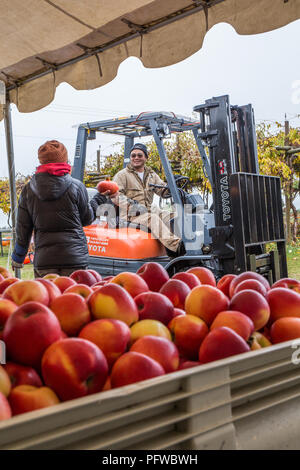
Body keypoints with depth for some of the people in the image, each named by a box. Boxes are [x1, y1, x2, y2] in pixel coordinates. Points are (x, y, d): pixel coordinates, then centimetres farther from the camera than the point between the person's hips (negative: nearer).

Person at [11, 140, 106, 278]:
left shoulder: (28, 190, 1)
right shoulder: (76, 187, -6)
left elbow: (23, 228, 5)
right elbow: (86, 219, 6)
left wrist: (17, 257, 18)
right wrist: (97, 200, 24)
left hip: (43, 260, 2)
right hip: (75, 257, -2)